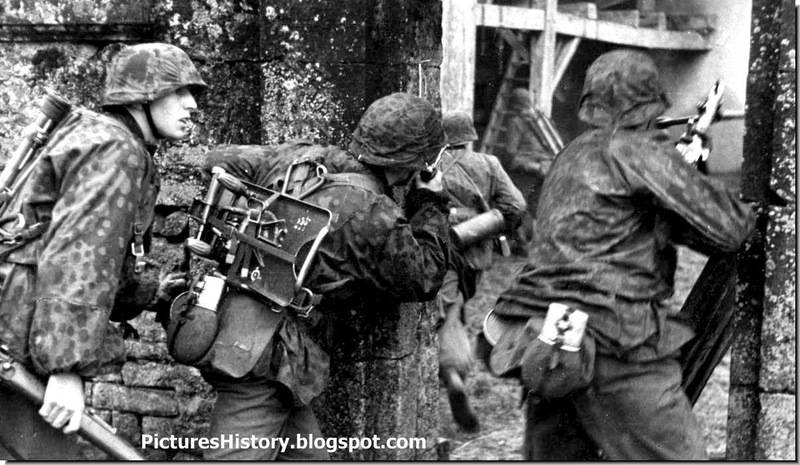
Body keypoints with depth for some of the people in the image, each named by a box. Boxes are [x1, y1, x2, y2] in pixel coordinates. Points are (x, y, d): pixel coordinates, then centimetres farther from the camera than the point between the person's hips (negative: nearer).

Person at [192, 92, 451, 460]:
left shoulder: (301, 157, 5)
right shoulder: (375, 216, -15)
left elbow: (222, 160, 17)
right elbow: (423, 280, 0)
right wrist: (432, 205, 10)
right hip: (267, 360, -9)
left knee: (306, 455, 16)